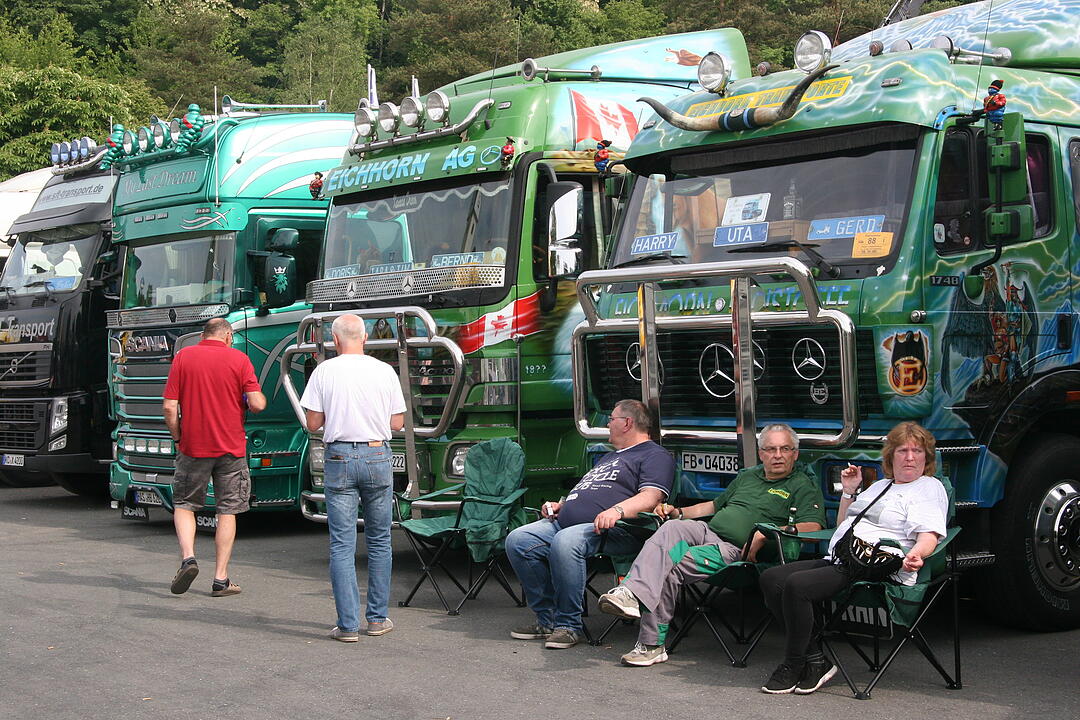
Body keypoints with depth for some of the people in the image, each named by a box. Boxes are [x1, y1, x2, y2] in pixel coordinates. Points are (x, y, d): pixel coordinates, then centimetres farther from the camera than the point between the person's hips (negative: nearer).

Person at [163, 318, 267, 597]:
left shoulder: (183, 357, 0)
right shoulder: (239, 359, -3)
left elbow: (169, 407, -4)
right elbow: (257, 404, -10)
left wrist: (178, 438, 9)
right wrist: (260, 398, 13)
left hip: (193, 447, 0)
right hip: (231, 448, 0)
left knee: (184, 504, 16)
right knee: (227, 511, 8)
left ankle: (187, 558, -6)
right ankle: (221, 579, 7)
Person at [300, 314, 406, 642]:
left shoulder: (324, 371, -3)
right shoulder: (385, 372, 0)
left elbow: (313, 423, -1)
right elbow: (398, 423, 3)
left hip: (340, 458, -1)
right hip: (377, 457, 1)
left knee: (342, 544, 2)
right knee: (379, 541, 13)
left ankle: (348, 624, -1)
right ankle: (377, 618, 17)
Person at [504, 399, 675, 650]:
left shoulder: (655, 455, 5)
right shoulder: (608, 457, 36)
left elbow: (650, 497, -11)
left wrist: (617, 510, -28)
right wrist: (559, 505, 20)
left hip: (608, 530, -9)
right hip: (564, 522, 10)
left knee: (565, 543, -39)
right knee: (517, 540, -11)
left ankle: (568, 625, -26)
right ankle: (547, 619, -8)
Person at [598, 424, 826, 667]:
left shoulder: (804, 485, 5)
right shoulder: (747, 476, 28)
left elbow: (813, 525, -12)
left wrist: (765, 535, -21)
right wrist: (678, 512, 22)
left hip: (736, 549, -6)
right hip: (707, 530, 6)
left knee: (669, 567, -26)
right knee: (671, 528, -28)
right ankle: (631, 593, -42)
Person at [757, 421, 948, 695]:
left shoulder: (930, 488, 6)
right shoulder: (879, 486, 30)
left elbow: (929, 534, -11)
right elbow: (843, 526, 37)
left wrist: (916, 553, -33)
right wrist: (849, 492, 22)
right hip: (837, 560, 9)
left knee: (797, 585, -28)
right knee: (771, 578, -11)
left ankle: (793, 666, -14)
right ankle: (814, 658, -13)